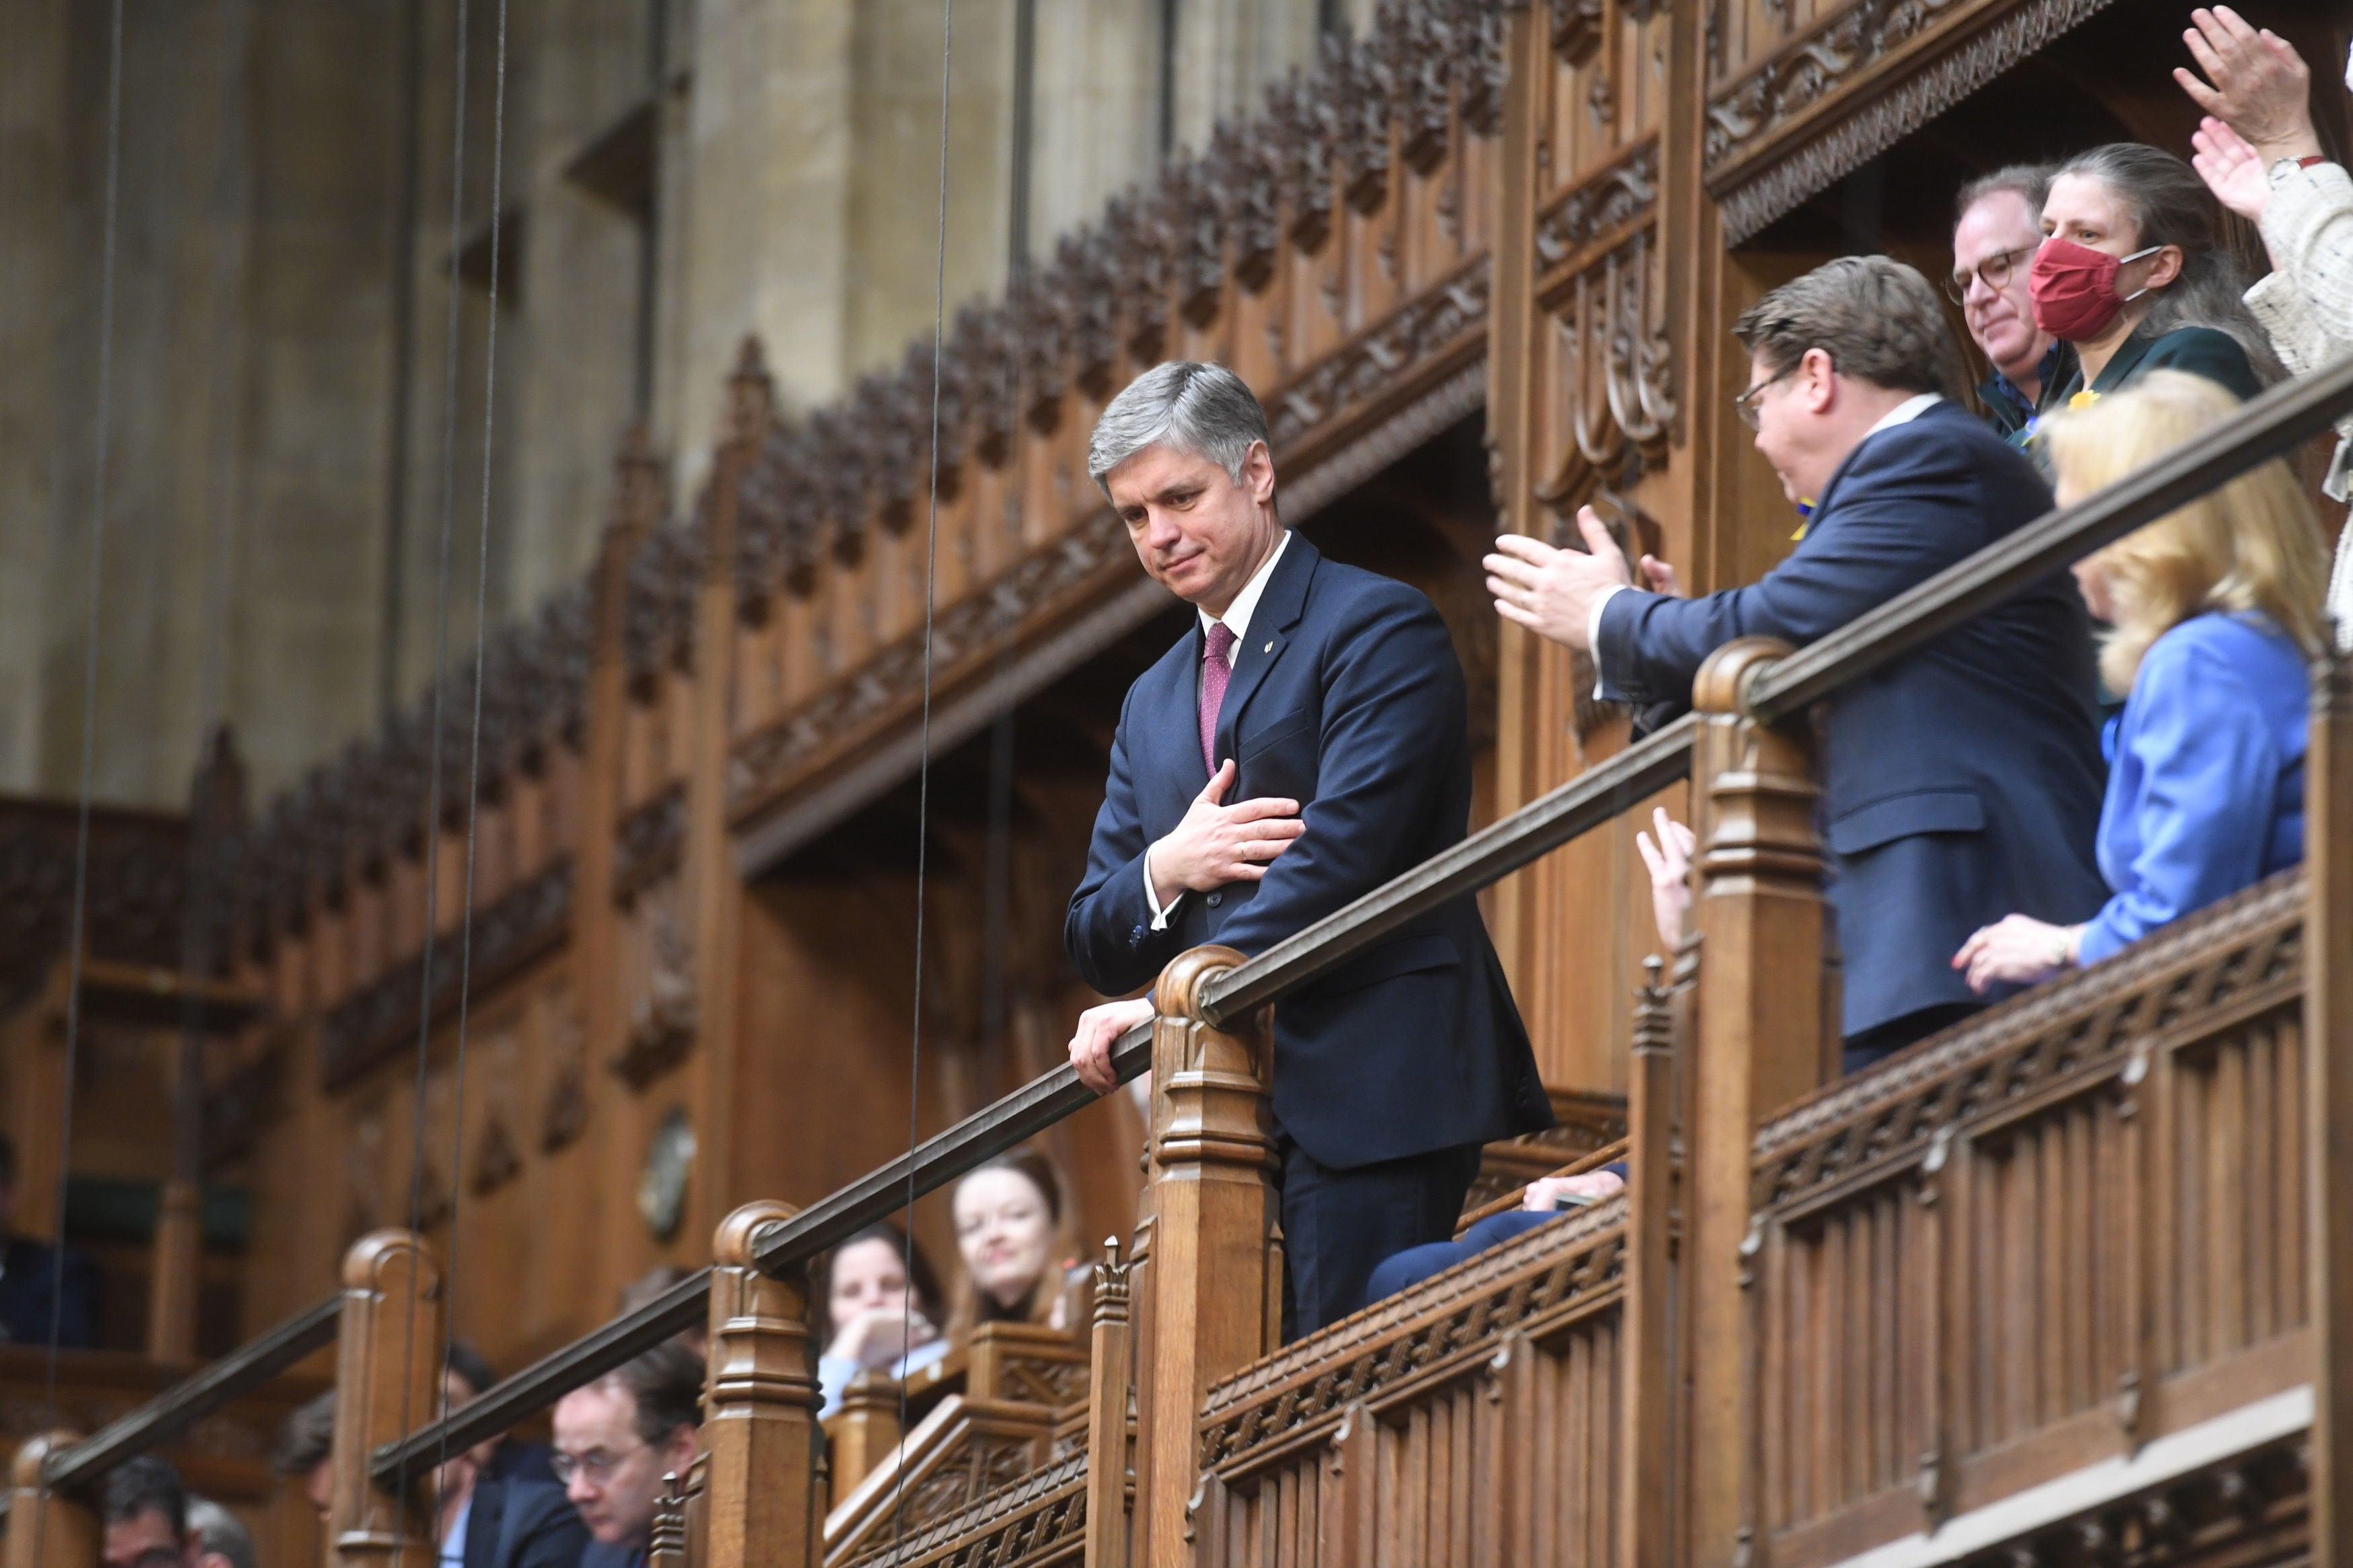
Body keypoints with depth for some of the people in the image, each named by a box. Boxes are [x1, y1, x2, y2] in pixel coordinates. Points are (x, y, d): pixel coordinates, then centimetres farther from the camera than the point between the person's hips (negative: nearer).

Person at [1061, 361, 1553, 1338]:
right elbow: (1092, 941, 20)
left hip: (1372, 1087, -7)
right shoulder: (1153, 704, 24)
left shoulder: (1376, 627, -1)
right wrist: (1164, 872, -4)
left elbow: (1345, 851, -14)